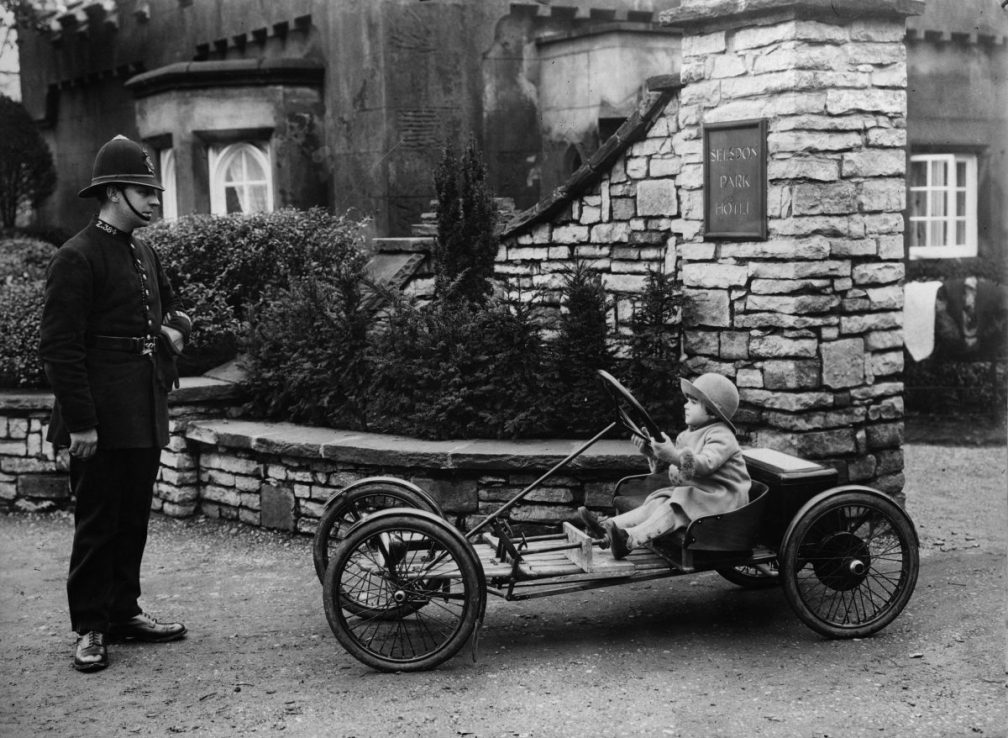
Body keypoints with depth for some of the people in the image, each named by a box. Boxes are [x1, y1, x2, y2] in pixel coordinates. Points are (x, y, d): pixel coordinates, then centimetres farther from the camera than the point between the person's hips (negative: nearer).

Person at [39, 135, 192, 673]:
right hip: (102, 420, -8)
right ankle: (91, 628, 9)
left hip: (146, 416, 8)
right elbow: (59, 346, -15)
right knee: (97, 522, 0)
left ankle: (124, 612, 24)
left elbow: (170, 307, 31)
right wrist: (79, 423, -18)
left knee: (134, 519, 14)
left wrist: (174, 328, 6)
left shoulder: (144, 253, 15)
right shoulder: (76, 259, -12)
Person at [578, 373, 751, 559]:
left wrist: (674, 456, -45)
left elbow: (704, 464, -30)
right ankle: (610, 526, -28)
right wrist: (651, 453, 3)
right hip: (693, 492, 9)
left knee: (676, 508, -30)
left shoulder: (721, 436, -13)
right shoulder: (688, 435, 17)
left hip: (721, 498, -9)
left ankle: (630, 539, -49)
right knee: (657, 502, -13)